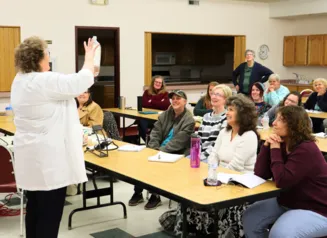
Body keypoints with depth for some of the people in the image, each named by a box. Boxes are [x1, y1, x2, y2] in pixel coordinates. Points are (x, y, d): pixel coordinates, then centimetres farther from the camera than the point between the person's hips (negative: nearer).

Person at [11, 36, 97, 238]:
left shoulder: (20, 81, 10)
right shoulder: (45, 82, -19)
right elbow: (81, 81, -13)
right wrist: (90, 57, 4)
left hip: (31, 157, 10)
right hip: (48, 158, -10)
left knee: (35, 208, 18)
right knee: (49, 213, -2)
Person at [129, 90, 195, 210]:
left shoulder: (189, 120, -9)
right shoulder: (165, 114, 11)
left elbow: (177, 143, -18)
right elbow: (155, 133, 5)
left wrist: (160, 151, -24)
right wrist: (154, 150, -12)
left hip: (177, 155, -6)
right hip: (160, 150, 6)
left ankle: (156, 196, -11)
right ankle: (138, 193, -3)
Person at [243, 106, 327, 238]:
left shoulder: (306, 150, -24)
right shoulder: (281, 144, 2)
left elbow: (282, 181, -30)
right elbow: (260, 174, -3)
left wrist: (275, 149, -22)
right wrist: (266, 145, -13)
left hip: (316, 210, -9)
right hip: (288, 202, 9)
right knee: (250, 218, -2)